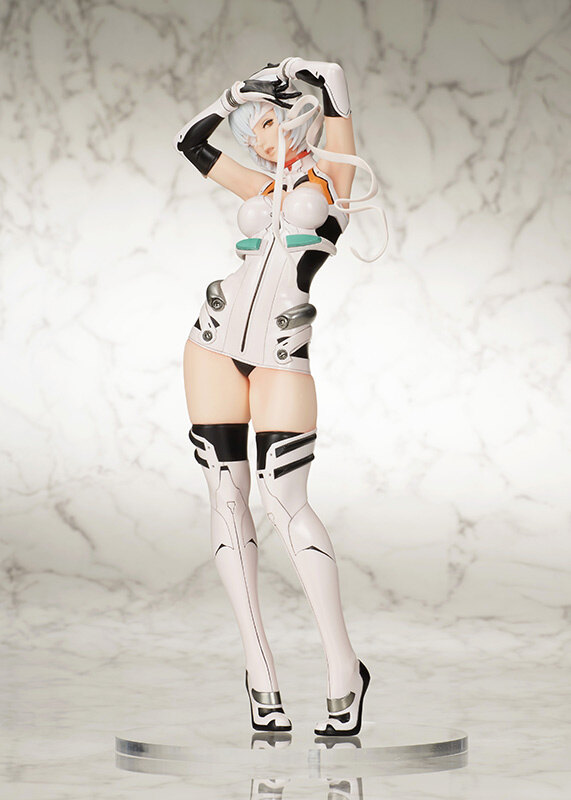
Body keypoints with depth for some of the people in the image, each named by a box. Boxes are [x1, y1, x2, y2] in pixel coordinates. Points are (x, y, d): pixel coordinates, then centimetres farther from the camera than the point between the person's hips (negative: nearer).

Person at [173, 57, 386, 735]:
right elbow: (189, 143, 25)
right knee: (227, 499, 0)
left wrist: (284, 70, 14)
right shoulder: (263, 188, 18)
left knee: (284, 501, -14)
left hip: (280, 355, -5)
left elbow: (332, 80, -3)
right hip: (217, 343, 6)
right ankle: (259, 671, 4)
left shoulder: (332, 172, 5)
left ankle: (343, 669, -6)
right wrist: (233, 94, 20)